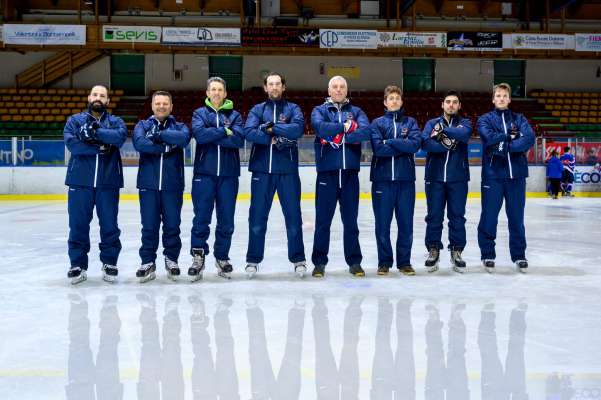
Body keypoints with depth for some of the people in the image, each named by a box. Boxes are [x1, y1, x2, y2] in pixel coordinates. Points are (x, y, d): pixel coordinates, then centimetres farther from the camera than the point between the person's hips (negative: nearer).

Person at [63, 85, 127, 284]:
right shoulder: (74, 120, 10)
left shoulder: (116, 122, 11)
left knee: (109, 223, 5)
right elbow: (71, 143, -8)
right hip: (80, 180, 0)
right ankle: (78, 265, 11)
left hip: (108, 181, 0)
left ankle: (109, 263, 17)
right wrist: (99, 147, -14)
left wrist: (94, 132, -16)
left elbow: (120, 136, -13)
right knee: (78, 224, 2)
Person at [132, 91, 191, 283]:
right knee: (149, 226, 2)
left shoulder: (179, 126, 10)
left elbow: (184, 137, -15)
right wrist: (165, 146, -15)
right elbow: (139, 142, -13)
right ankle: (148, 263, 11)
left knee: (172, 225, 6)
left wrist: (160, 135, -15)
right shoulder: (142, 125, 10)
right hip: (148, 185, 0)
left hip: (173, 185, 0)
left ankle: (171, 260, 20)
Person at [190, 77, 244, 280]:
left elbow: (239, 139, -9)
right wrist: (224, 131, -9)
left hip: (229, 174, 1)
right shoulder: (200, 113, 8)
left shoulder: (234, 115, 9)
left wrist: (212, 137, -11)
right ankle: (198, 257, 5)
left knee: (226, 220, 5)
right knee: (201, 218, -4)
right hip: (204, 173, -1)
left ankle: (222, 257, 17)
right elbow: (199, 134, -12)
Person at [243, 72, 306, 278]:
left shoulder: (292, 108, 7)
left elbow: (298, 128, -13)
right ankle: (253, 260, 13)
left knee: (293, 215, 3)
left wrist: (272, 128, -13)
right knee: (257, 216, 3)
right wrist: (274, 139, -15)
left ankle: (298, 259, 13)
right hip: (262, 170, 1)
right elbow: (248, 132, -9)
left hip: (288, 170, -1)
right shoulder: (257, 110, 9)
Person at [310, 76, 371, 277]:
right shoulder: (319, 111, 8)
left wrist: (338, 136, -14)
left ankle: (354, 261, 15)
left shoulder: (356, 112, 11)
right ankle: (319, 262, 11)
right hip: (327, 172, -1)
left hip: (350, 172, 1)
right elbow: (321, 128, -15)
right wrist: (345, 127, -11)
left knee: (351, 220, 7)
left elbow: (366, 131, -9)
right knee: (323, 220, 2)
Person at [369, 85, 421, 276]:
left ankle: (404, 262, 13)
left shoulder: (410, 122, 10)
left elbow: (415, 144, -8)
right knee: (382, 223, 2)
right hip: (382, 178, -1)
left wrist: (390, 142, -10)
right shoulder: (377, 123, 7)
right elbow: (378, 148, -9)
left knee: (406, 222, 3)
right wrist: (403, 147, -9)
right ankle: (384, 262, 12)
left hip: (406, 178, 1)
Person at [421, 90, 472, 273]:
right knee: (434, 216, 3)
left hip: (458, 178, 0)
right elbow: (425, 143, -10)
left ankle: (456, 251, 13)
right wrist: (448, 145, -17)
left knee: (457, 216, 4)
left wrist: (443, 130, -19)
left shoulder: (465, 123, 10)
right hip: (435, 177, 0)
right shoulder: (432, 123, 9)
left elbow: (464, 134, -16)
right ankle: (433, 251, 12)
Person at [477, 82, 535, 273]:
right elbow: (490, 138, -14)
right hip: (492, 174, -1)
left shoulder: (519, 119, 11)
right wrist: (511, 135, -7)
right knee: (489, 217, 0)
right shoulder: (485, 120, 7)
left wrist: (505, 145, -14)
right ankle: (487, 255, 12)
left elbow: (529, 139, -8)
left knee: (517, 218, 6)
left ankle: (519, 256, 16)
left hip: (516, 175, 2)